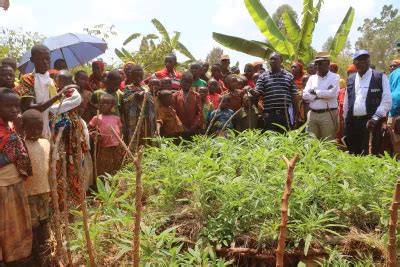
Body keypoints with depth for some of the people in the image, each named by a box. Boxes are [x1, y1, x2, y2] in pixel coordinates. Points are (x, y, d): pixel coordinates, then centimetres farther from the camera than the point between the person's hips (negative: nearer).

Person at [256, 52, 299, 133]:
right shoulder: (263, 76, 6)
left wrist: (296, 113, 7)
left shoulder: (289, 76, 9)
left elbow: (294, 96, 9)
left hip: (286, 113, 1)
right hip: (269, 114, -1)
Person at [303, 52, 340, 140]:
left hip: (328, 114, -4)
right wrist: (323, 94, -8)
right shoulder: (312, 78, 13)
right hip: (312, 114, 4)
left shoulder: (334, 77, 2)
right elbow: (305, 95, 1)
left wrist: (315, 92, -4)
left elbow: (332, 93, -16)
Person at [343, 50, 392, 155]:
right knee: (353, 155, 7)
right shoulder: (350, 79, 14)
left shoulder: (380, 77, 1)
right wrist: (346, 121, 11)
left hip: (371, 123, -4)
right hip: (352, 123, 4)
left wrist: (375, 118, -15)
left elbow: (387, 101, -5)